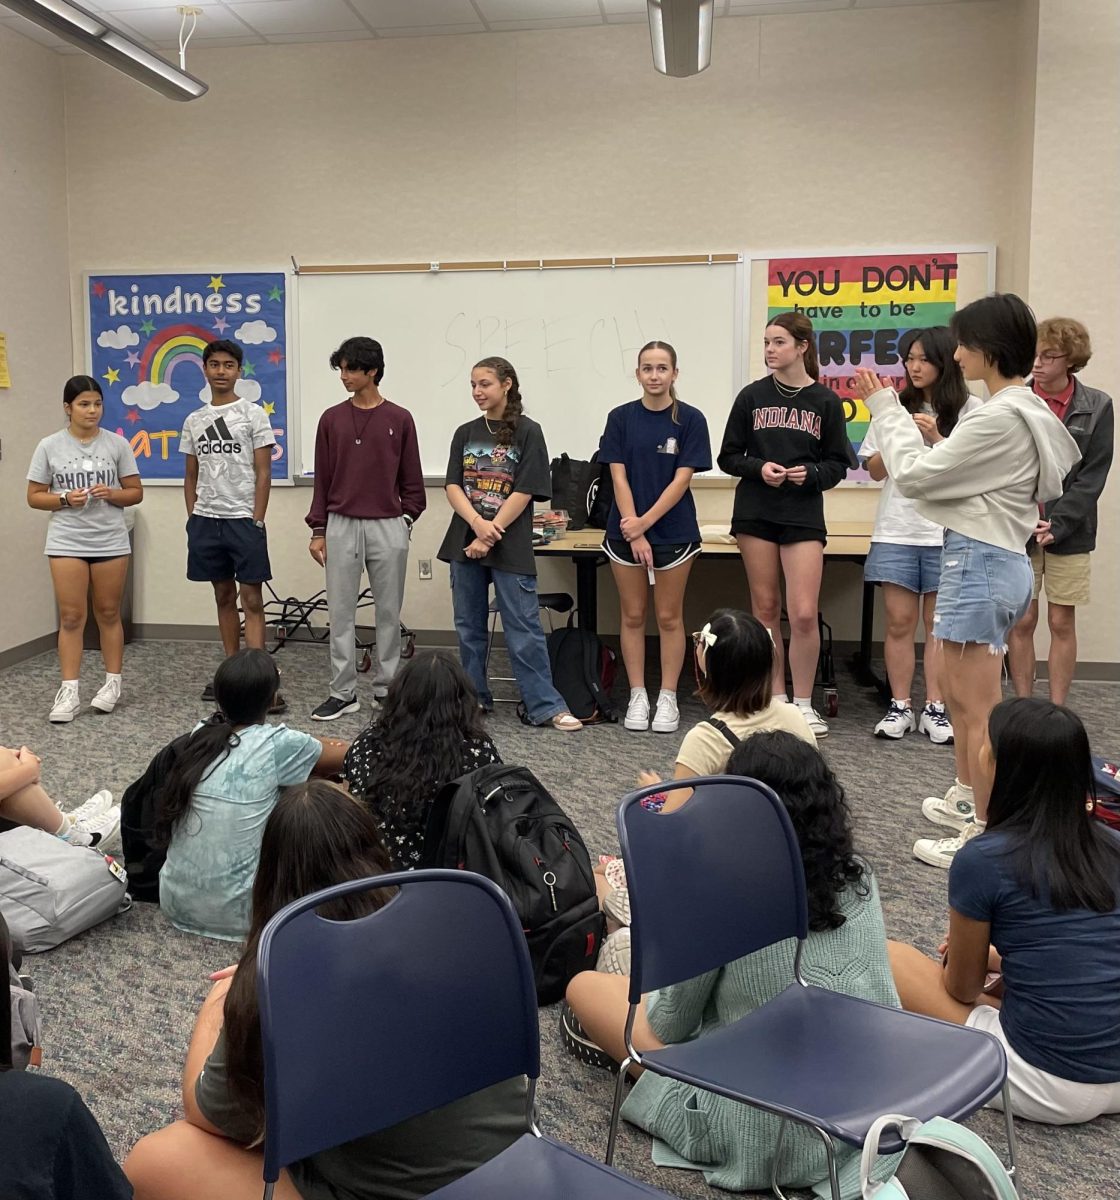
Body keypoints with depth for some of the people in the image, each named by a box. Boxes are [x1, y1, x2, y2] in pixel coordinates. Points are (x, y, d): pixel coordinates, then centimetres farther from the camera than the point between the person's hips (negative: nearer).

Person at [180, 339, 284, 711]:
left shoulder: (253, 414, -2)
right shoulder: (194, 421, 12)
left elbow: (263, 474, -5)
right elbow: (190, 477, 16)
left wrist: (257, 520, -10)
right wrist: (193, 518, 7)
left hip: (244, 519, -5)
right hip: (206, 520, 5)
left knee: (251, 600, -6)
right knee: (224, 597, 12)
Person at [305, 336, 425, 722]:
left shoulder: (399, 419, 0)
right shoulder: (332, 419, 4)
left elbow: (411, 479, 5)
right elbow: (322, 478, 6)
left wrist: (407, 519, -2)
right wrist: (317, 530, 4)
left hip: (388, 527, -1)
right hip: (341, 527, 1)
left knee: (389, 611, 7)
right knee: (340, 612, 4)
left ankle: (387, 689, 18)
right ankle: (343, 693, 12)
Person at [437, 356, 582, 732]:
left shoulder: (527, 432, -3)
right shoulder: (466, 433, 10)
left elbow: (524, 492, -9)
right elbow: (453, 486, 1)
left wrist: (491, 534, -14)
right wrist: (477, 523, -16)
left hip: (510, 546, -5)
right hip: (465, 542, 5)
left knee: (523, 627, -4)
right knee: (468, 626, 11)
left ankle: (545, 706, 2)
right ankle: (474, 698, 24)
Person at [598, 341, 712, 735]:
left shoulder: (690, 419, -4)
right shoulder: (621, 418, 1)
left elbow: (681, 480, -9)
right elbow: (619, 477, -4)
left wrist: (645, 522, -16)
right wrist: (634, 534, -12)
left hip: (674, 532, -1)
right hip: (625, 532, 2)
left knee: (669, 617, 6)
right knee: (633, 616, 7)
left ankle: (668, 699, 14)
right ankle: (637, 698, 16)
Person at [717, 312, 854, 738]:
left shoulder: (825, 401, 3)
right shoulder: (752, 395, 5)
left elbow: (838, 464, 6)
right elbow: (728, 457, 6)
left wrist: (811, 474, -14)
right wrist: (759, 468, -12)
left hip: (804, 515, -1)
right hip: (755, 512, 1)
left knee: (804, 614, -8)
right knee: (765, 607, 7)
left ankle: (803, 704, 7)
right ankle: (775, 698, 19)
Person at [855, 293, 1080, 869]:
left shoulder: (999, 419, -21)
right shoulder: (1024, 411, 11)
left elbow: (914, 475, -14)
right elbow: (950, 471, 13)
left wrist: (884, 408, -3)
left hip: (978, 563, -11)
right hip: (987, 558, 11)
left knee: (977, 710, -2)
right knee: (955, 688, 24)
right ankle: (967, 799, 40)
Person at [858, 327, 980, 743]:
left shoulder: (968, 408, 2)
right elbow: (875, 471, 11)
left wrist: (936, 439, -16)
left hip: (947, 532, -2)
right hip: (897, 529, 2)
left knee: (940, 624, 4)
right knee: (900, 622, 2)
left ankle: (935, 709, 11)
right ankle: (900, 708, 10)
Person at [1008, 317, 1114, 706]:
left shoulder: (1096, 407, 0)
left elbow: (1092, 476, -3)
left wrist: (1057, 525, -13)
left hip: (1070, 534, 0)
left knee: (1062, 623, 6)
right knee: (1021, 623, 5)